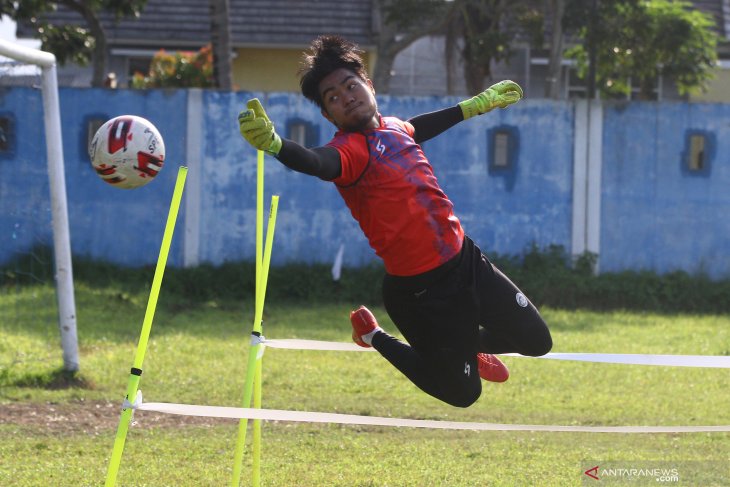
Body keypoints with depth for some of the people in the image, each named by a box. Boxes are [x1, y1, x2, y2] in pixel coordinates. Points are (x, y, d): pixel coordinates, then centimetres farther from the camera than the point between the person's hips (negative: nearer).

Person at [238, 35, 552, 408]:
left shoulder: (393, 128, 2)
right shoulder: (351, 149, -21)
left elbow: (419, 128, 28)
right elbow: (317, 163, -45)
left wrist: (478, 104, 40)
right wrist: (273, 143, -66)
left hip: (467, 261, 7)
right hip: (422, 290, -7)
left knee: (536, 341, 18)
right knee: (462, 394, 7)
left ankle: (464, 346, 45)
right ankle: (374, 338, 25)